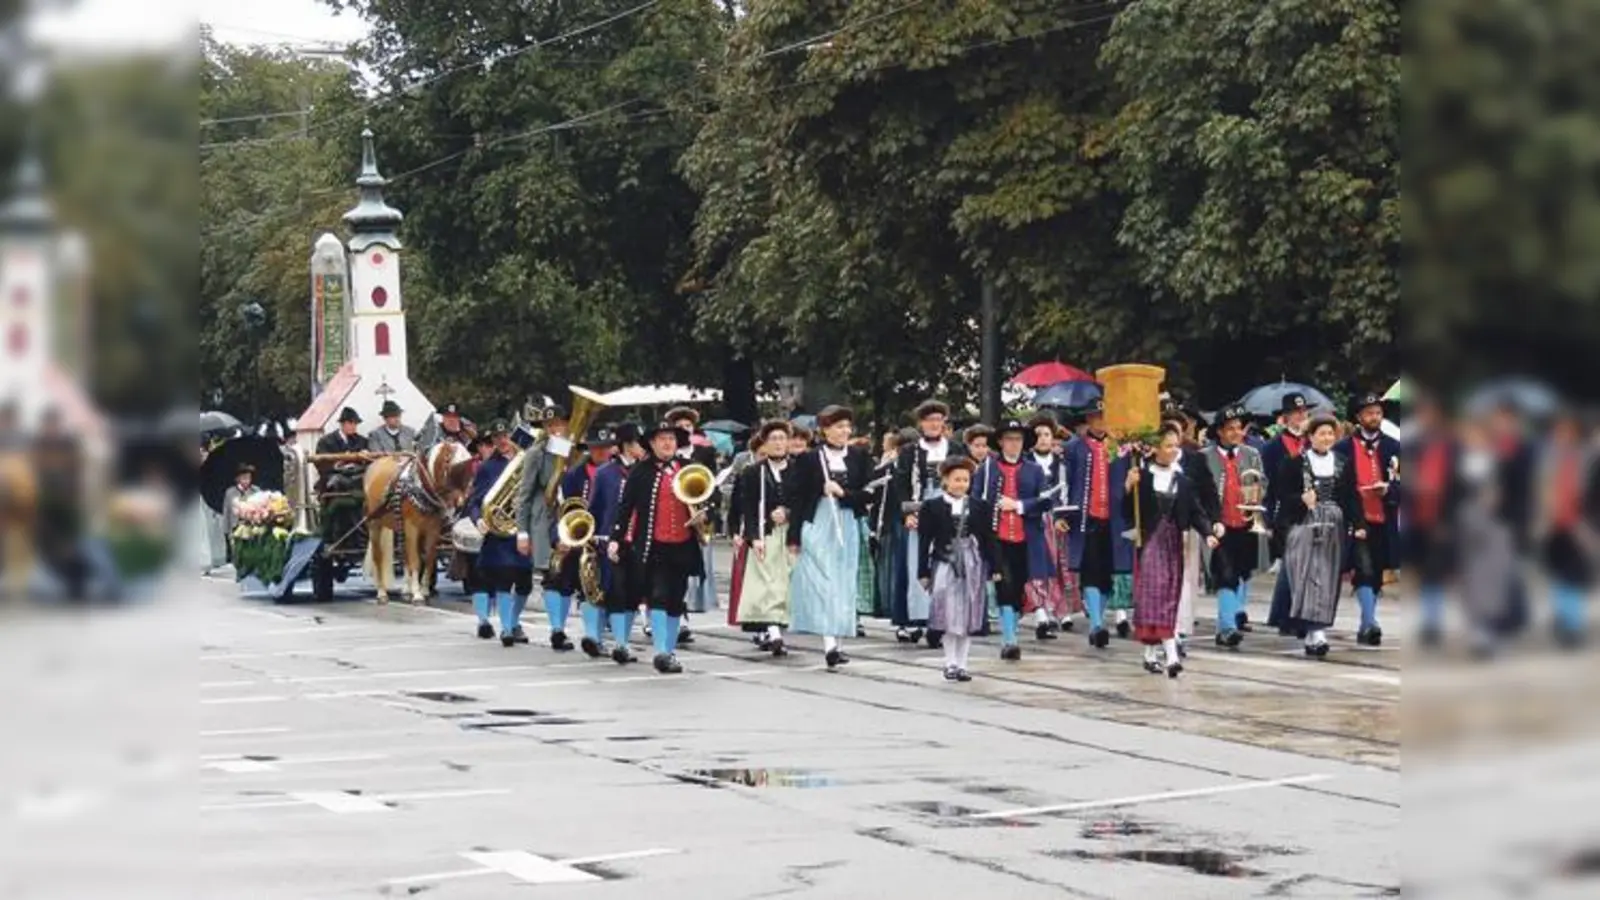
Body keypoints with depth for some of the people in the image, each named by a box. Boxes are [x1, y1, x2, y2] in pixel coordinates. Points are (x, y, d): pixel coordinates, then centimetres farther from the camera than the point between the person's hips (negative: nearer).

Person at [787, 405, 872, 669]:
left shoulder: (859, 459, 7)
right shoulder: (809, 459, -1)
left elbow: (867, 494, 4)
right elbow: (796, 498, -1)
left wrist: (842, 493, -14)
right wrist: (794, 536, -3)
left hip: (846, 529, 4)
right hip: (816, 527, -3)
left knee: (843, 585, 5)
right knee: (822, 585, -11)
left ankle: (837, 641, 11)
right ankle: (829, 645, -19)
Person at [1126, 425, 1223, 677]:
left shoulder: (1183, 478, 6)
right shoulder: (1142, 476, -3)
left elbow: (1196, 511, 4)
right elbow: (1127, 514, -4)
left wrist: (1208, 532, -12)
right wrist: (1128, 488, -19)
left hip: (1173, 542, 4)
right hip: (1149, 540, -4)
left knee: (1170, 596, 5)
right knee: (1154, 592, -12)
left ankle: (1151, 653, 16)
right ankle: (1171, 654, -17)